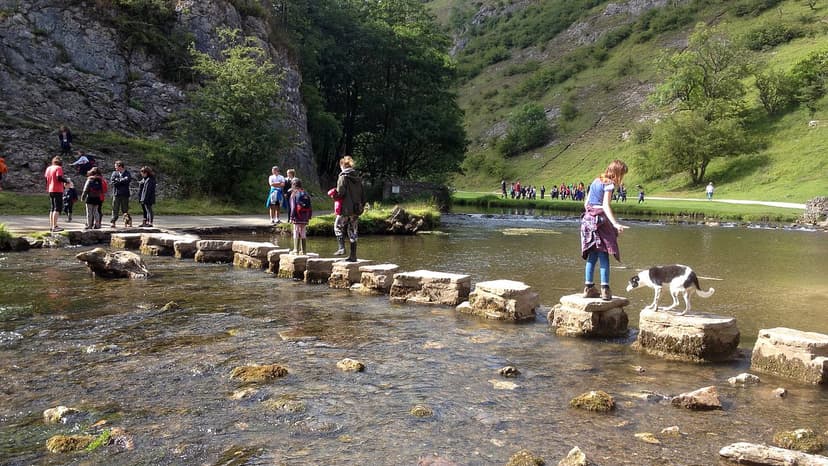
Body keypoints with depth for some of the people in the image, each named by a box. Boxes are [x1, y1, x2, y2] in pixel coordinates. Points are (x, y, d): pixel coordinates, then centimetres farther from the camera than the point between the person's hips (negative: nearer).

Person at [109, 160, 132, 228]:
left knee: (125, 209, 3)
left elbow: (129, 180, -13)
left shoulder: (127, 173, 5)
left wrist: (118, 180, -6)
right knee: (115, 209, -2)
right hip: (116, 193, 1)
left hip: (125, 194, -1)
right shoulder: (114, 173, 12)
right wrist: (122, 180, -8)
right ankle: (113, 222, -1)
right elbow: (112, 180, -3)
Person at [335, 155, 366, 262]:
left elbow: (341, 192, -18)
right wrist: (362, 205, 19)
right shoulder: (358, 177, 11)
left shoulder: (343, 177, -9)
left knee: (338, 226, 10)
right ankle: (353, 255, 11)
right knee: (353, 231, 10)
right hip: (356, 209, 6)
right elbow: (363, 194, 11)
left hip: (346, 209, -6)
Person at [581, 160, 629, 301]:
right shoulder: (609, 184, -7)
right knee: (604, 256, -5)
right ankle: (605, 289, -9)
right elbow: (606, 206, -18)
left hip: (588, 219, 7)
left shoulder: (596, 181, 16)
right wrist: (616, 224, -27)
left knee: (592, 256, 10)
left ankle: (588, 288, 11)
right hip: (601, 219, -7)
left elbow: (586, 203, 17)